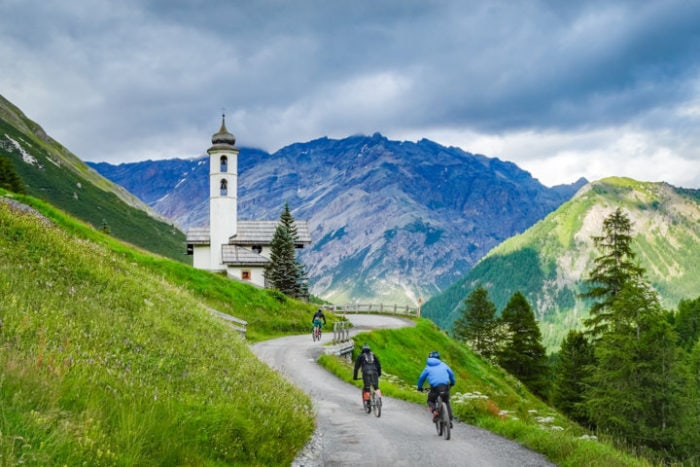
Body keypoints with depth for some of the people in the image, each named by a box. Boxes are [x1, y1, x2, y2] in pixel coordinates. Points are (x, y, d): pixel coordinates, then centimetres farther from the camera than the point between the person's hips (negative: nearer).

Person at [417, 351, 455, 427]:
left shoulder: (428, 367, 14)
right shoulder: (443, 364, 17)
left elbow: (421, 377, 15)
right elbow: (451, 373, 20)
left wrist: (420, 387, 31)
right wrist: (452, 382, 38)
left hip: (435, 387, -2)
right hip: (445, 386, 2)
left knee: (430, 401, 23)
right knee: (447, 402, 25)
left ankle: (435, 411, -9)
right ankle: (450, 420, 14)